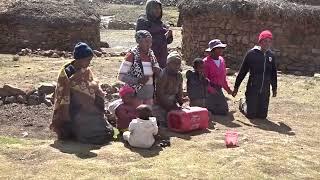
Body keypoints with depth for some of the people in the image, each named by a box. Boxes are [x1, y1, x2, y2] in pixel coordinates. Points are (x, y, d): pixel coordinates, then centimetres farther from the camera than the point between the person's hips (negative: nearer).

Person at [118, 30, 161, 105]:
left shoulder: (151, 54, 6)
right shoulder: (132, 55, -11)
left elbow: (157, 74, 16)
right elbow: (121, 76, -12)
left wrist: (157, 71, -7)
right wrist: (138, 80, -23)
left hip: (149, 93, 6)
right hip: (135, 94, -6)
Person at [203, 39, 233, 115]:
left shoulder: (221, 60, 11)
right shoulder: (206, 61, -12)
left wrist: (227, 88, 17)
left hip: (219, 90, 7)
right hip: (210, 91, -7)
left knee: (224, 110, 3)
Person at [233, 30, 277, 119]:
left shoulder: (271, 55, 5)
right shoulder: (251, 53, -8)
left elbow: (273, 73, 17)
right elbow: (242, 71, -4)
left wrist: (274, 88, 20)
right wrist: (236, 86, -3)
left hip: (265, 90, 4)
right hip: (252, 88, -4)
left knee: (262, 115, 7)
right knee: (250, 115, 1)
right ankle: (243, 103, 32)